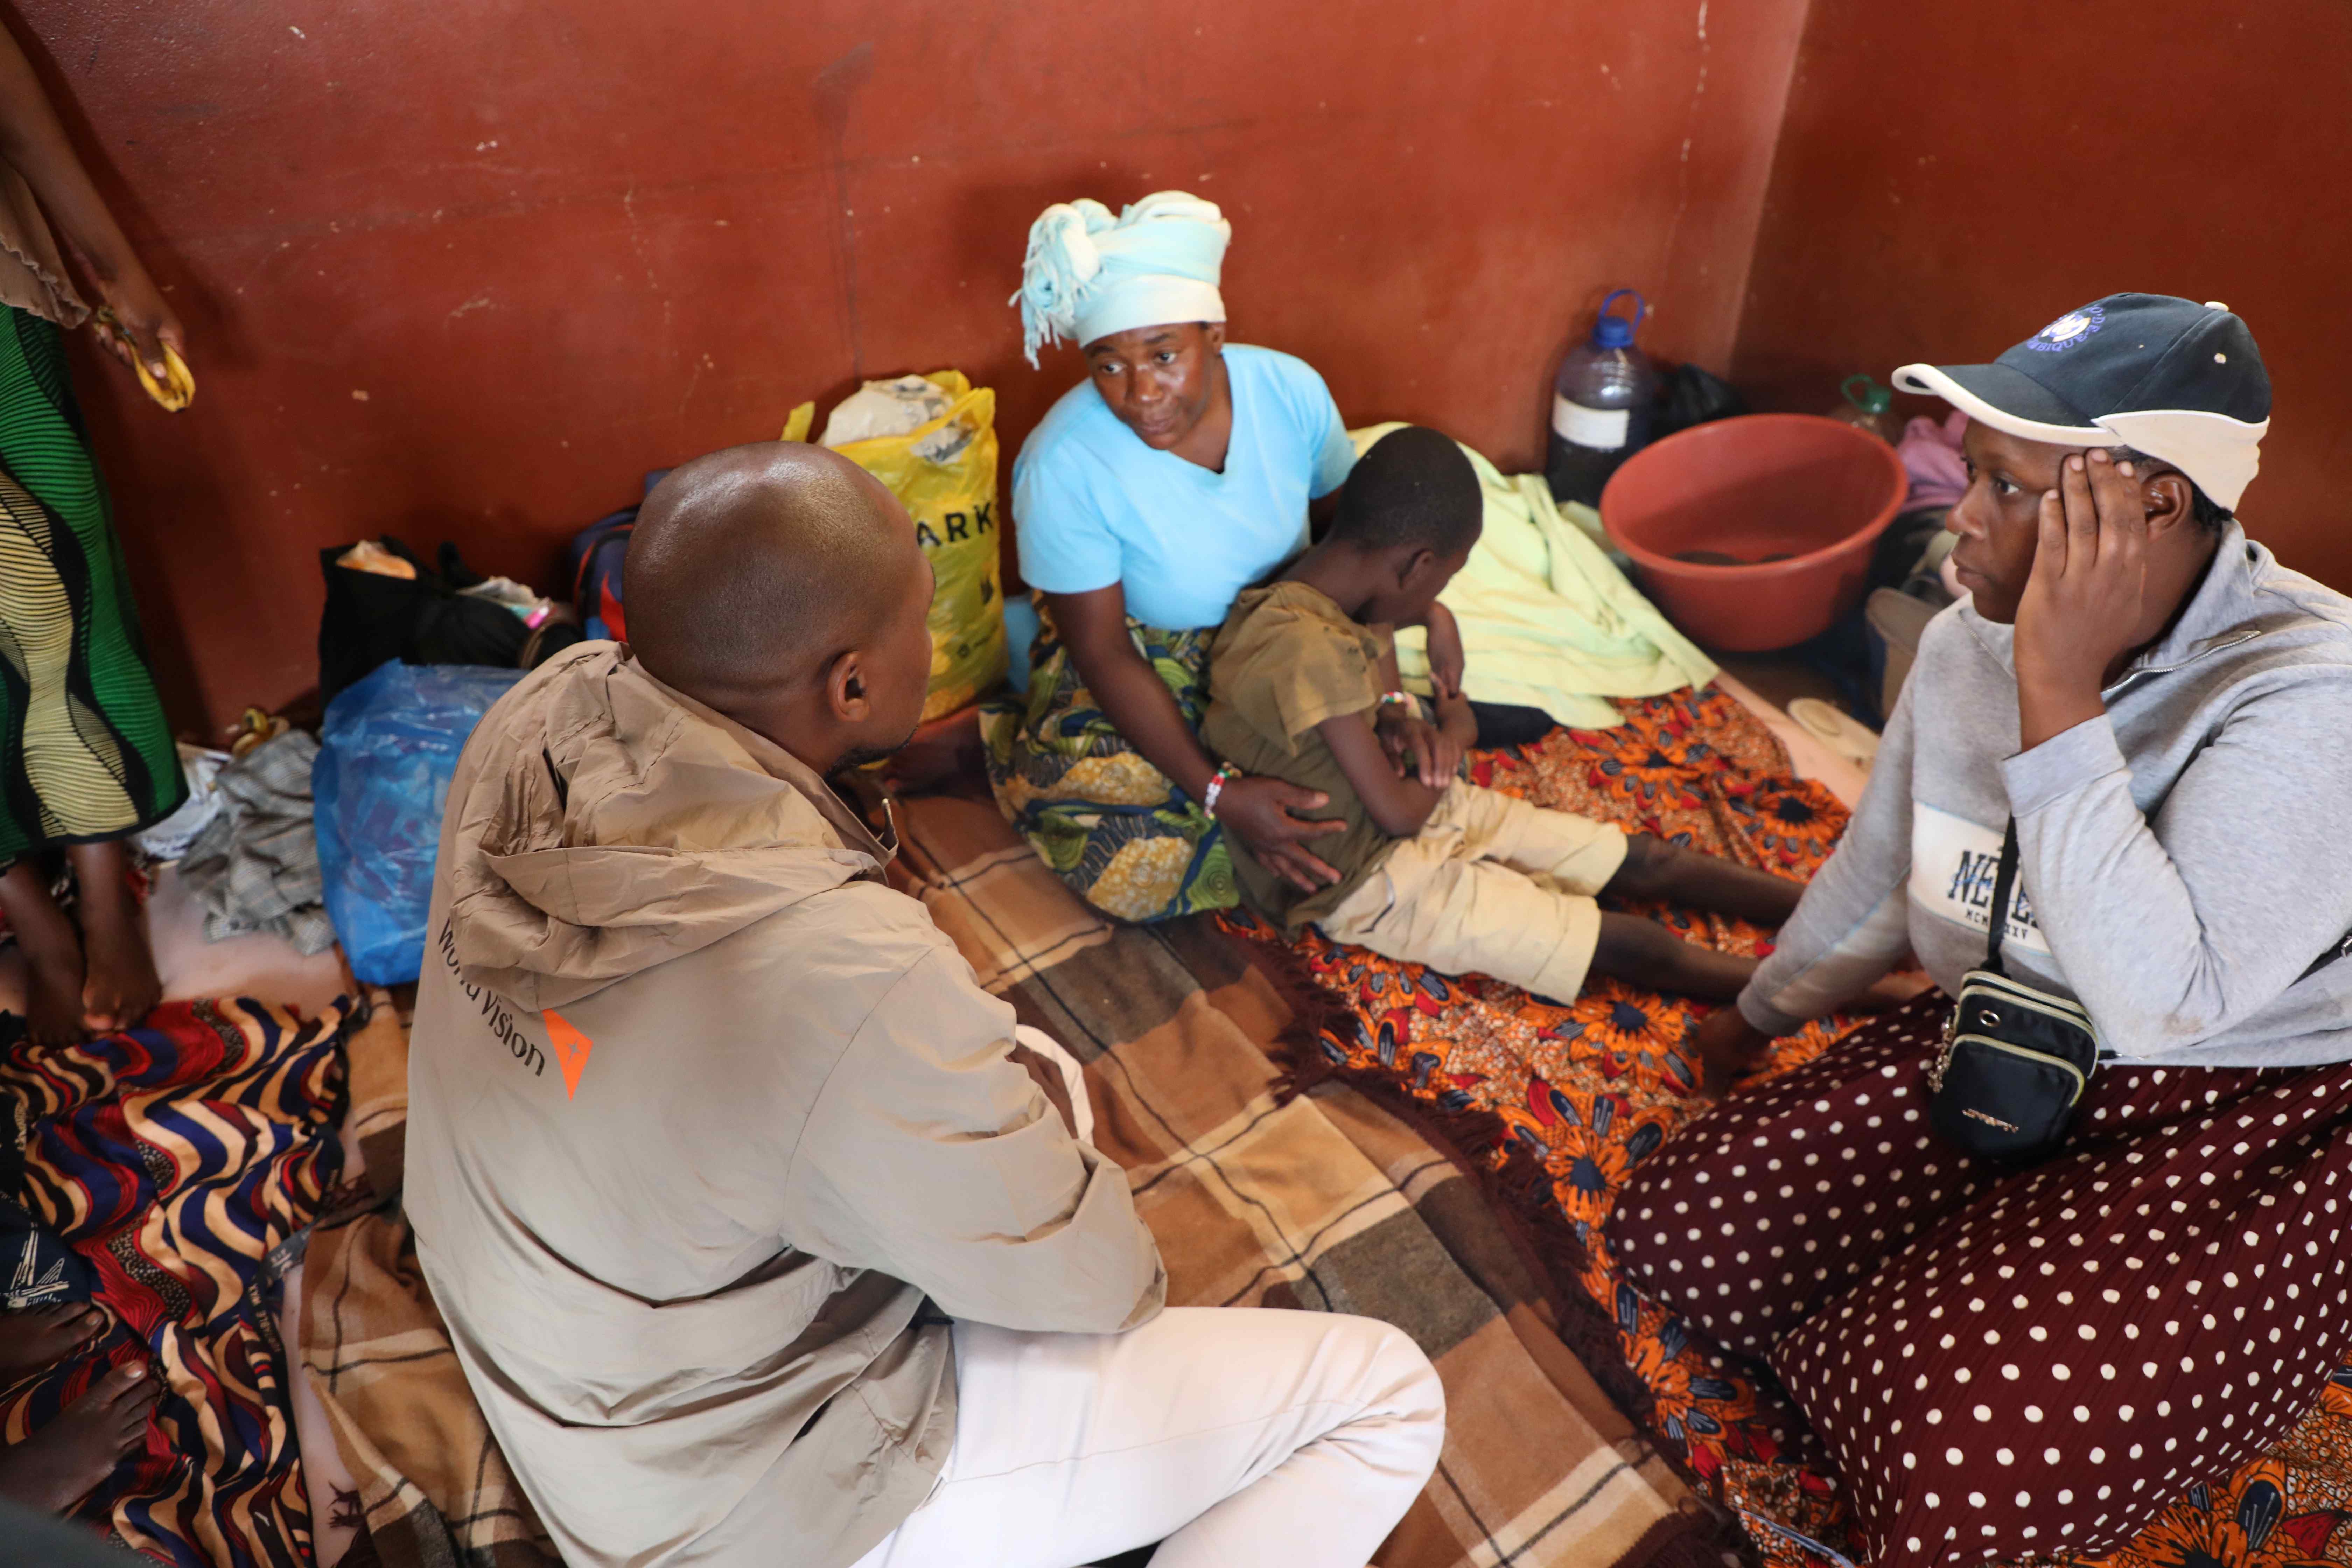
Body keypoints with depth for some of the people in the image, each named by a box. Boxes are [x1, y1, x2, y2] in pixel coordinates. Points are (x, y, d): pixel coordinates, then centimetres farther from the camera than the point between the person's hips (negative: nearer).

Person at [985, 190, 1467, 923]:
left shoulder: (1290, 389, -17)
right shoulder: (1062, 468, -29)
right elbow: (1105, 655, -24)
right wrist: (1220, 793, -32)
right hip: (1143, 664, -4)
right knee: (1139, 871, -22)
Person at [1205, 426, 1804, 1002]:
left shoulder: (1322, 596, -6)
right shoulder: (1311, 654, -33)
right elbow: (1398, 814, -27)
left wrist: (1396, 717, -4)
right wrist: (1453, 734, -8)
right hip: (1367, 881, -9)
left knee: (1643, 861, 9)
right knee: (1637, 946, -8)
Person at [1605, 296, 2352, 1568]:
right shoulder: (1970, 639, -3)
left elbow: (2158, 1007, -34)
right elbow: (1879, 869, 13)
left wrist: (2060, 697, -34)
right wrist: (1756, 1017, 27)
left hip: (2248, 1124, -6)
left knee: (1972, 1442, -28)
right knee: (1671, 1230, -6)